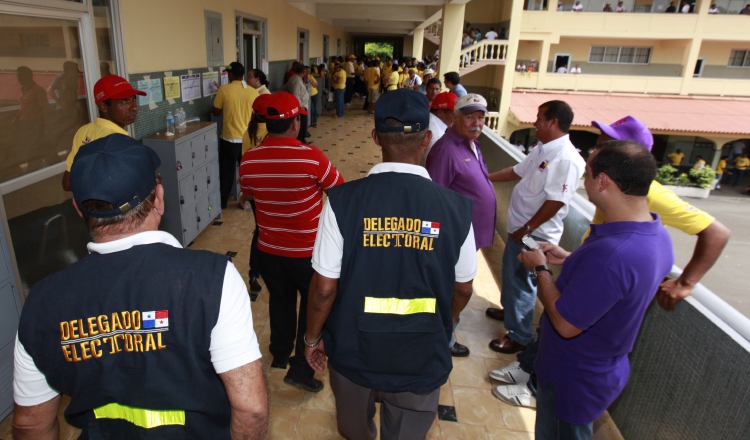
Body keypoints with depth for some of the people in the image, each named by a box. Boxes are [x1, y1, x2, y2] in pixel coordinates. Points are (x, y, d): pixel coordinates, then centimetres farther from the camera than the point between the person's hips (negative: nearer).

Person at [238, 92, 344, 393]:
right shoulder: (310, 157, -22)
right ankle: (301, 369, 19)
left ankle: (280, 354, 45)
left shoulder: (248, 160, -9)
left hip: (269, 250, 5)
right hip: (308, 252, -4)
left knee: (280, 301, 25)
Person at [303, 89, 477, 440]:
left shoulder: (343, 200, -21)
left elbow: (324, 287, -15)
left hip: (353, 350, 1)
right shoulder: (455, 207, -16)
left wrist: (312, 337, 5)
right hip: (421, 359, 0)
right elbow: (462, 289, -3)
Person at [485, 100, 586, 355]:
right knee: (510, 272, 25)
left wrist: (527, 229, -22)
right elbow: (517, 171, 19)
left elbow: (555, 201, -28)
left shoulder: (566, 158, -25)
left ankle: (519, 337, 19)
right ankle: (509, 310, 47)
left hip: (535, 233, -9)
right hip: (520, 227, 10)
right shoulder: (543, 150, 7)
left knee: (521, 281, 3)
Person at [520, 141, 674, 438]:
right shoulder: (658, 236, -7)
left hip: (574, 379, -8)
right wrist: (570, 259, 4)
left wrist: (540, 268, -16)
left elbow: (565, 324, -30)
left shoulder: (611, 253, -39)